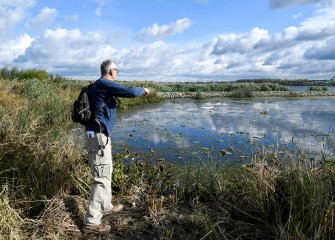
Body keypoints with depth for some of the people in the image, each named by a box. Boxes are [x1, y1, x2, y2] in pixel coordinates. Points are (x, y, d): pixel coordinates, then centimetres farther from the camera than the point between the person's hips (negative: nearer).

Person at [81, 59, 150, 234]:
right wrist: (143, 90, 0)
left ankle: (106, 206, 36)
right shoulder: (105, 84, -13)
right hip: (98, 135, -10)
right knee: (101, 177, -8)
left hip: (99, 134, 10)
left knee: (105, 172, 21)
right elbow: (129, 92, -19)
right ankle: (91, 222, -3)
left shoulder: (101, 85, 16)